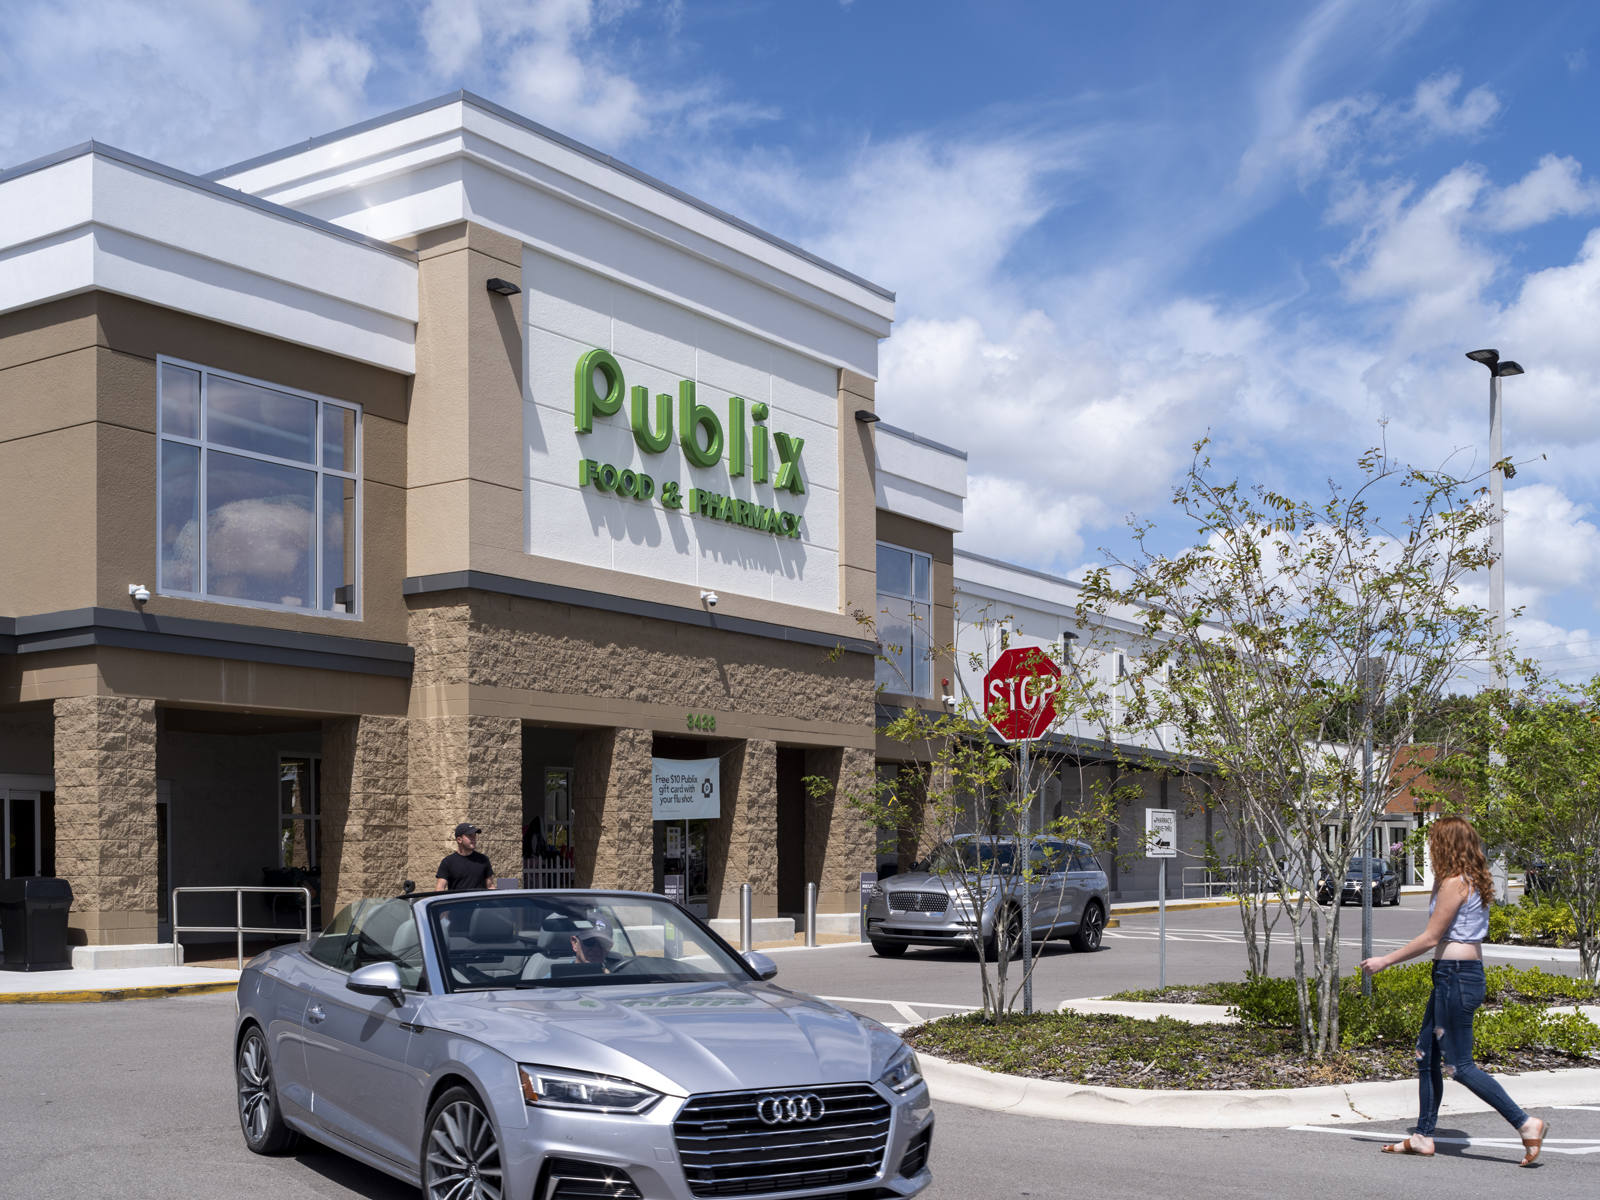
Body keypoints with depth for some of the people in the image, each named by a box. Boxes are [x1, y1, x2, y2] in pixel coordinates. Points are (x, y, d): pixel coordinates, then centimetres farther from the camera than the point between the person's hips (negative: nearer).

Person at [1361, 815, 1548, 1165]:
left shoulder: (1455, 882, -16)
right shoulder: (1473, 882, 13)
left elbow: (1431, 937, -15)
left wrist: (1384, 960, -10)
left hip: (1456, 975, -10)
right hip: (1461, 975, 10)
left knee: (1459, 1065, -5)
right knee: (1427, 1056, 13)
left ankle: (1526, 1124, -3)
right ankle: (1423, 1137, 18)